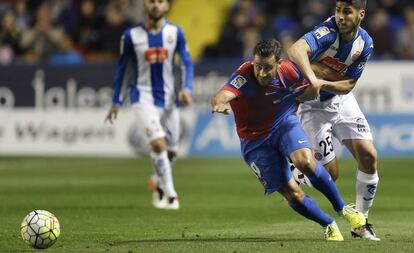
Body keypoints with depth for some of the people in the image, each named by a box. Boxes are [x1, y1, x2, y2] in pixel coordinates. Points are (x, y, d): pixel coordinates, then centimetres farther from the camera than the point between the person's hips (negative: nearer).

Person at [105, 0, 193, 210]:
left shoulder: (175, 33, -1)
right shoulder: (132, 35, -5)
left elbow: (187, 63, 3)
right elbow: (122, 68, 5)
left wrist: (186, 88, -15)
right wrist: (116, 102, 5)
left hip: (168, 98, 3)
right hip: (143, 97, -3)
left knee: (171, 151, 10)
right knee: (158, 143, -22)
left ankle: (157, 182, 39)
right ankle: (169, 194, -13)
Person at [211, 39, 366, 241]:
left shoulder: (290, 72, -18)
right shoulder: (243, 76, -29)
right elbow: (222, 95, -51)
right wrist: (219, 103, -69)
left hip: (284, 124, 1)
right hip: (255, 141, -1)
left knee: (305, 161, -30)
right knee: (292, 194, -8)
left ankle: (343, 209, -10)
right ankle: (329, 226, 16)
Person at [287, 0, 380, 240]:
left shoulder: (365, 44, -10)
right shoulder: (328, 31, -28)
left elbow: (348, 85, -8)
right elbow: (296, 50, -48)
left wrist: (323, 84, -27)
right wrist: (313, 79, -63)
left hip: (342, 101, 5)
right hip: (312, 106, -5)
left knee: (369, 156, -8)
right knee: (331, 172, -11)